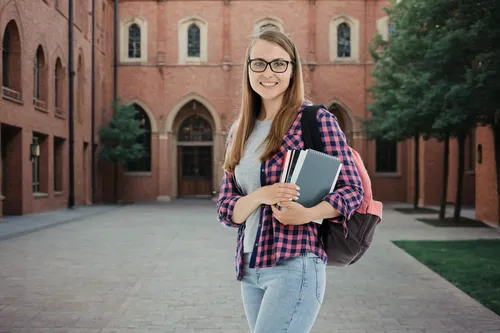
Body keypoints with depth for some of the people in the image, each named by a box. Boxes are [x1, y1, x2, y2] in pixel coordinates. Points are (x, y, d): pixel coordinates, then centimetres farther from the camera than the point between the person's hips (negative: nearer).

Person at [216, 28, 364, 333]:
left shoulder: (317, 120, -6)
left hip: (295, 266, -6)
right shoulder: (240, 131, 10)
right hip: (249, 269, 6)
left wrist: (307, 214, -25)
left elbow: (353, 189, -7)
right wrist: (260, 196, -14)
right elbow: (225, 208, 7)